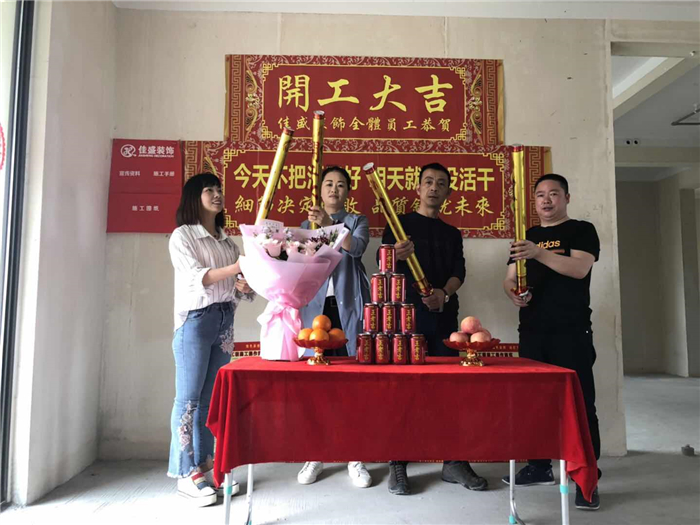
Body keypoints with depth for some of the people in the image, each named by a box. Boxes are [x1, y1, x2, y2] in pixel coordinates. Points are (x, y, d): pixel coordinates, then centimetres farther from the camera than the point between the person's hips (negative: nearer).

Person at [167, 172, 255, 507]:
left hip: (225, 321, 6)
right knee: (189, 398, -4)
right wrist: (236, 267, -25)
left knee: (211, 398, 8)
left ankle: (204, 467, 16)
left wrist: (245, 287, -8)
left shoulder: (228, 241, 17)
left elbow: (240, 286, 16)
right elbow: (196, 278, -14)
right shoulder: (182, 236, 0)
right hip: (195, 320, -5)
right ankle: (186, 474, 4)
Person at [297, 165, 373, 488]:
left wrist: (329, 224, -26)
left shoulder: (357, 221, 10)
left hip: (349, 307, -1)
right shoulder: (306, 224, 17)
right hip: (316, 306, 2)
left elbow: (357, 247, -12)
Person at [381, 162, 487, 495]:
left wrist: (445, 293, -14)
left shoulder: (452, 234, 19)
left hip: (444, 316, 4)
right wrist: (396, 256, -24)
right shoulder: (399, 224, 9)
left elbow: (459, 272, 7)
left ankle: (454, 462, 12)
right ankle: (397, 464, 4)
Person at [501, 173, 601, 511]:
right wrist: (514, 293, -11)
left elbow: (579, 268, -16)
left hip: (571, 332, -5)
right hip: (532, 331, 5)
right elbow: (510, 279, 12)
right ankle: (539, 467, 24)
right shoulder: (527, 236, 16)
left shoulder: (582, 230, 2)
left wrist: (539, 253, -29)